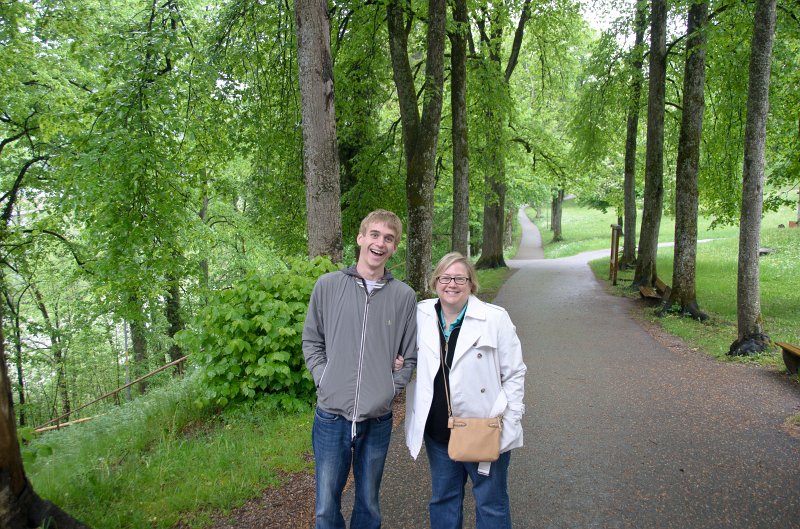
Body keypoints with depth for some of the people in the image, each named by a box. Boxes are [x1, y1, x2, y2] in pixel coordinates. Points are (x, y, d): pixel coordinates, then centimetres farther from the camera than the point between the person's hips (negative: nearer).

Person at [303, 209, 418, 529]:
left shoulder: (404, 295, -1)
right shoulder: (328, 286, -2)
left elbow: (409, 356, 5)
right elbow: (311, 340, 6)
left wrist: (390, 389, -6)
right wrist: (324, 380, -4)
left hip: (378, 419, 1)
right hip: (331, 415, 0)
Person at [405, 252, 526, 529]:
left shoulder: (496, 319, -11)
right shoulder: (420, 315, -2)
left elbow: (514, 374, -7)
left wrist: (508, 425, -10)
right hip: (437, 431, 3)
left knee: (491, 504, 14)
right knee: (443, 499, 21)